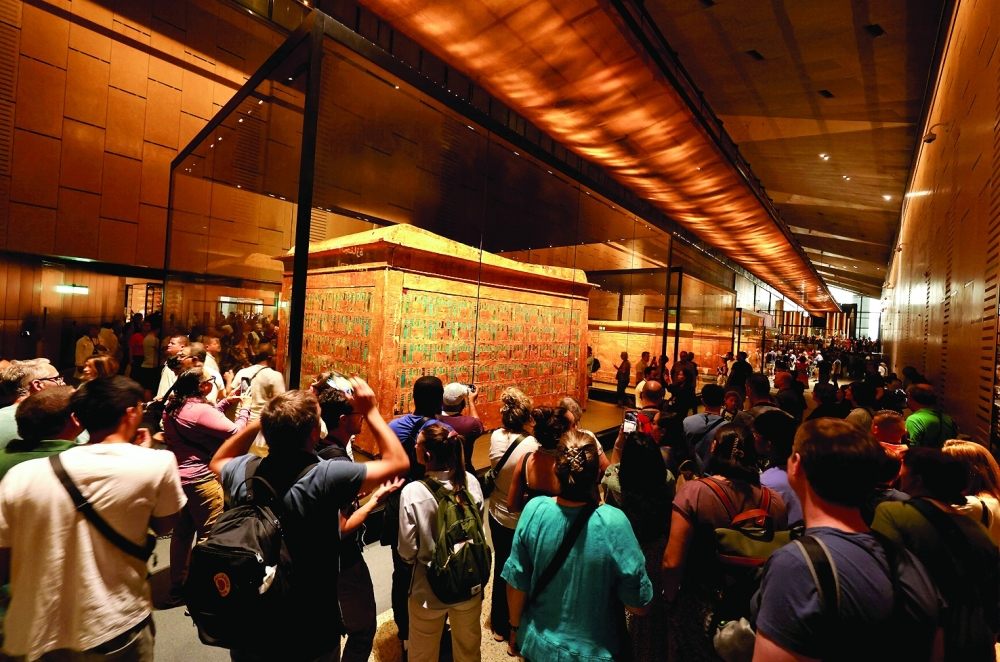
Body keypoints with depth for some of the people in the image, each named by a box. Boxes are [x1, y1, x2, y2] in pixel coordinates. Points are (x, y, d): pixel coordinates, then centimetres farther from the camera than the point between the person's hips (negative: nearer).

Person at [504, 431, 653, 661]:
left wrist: (515, 627, 7)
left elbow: (516, 582, -10)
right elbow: (639, 605, -16)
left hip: (536, 643, 2)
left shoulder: (534, 510, -22)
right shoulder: (613, 523, -27)